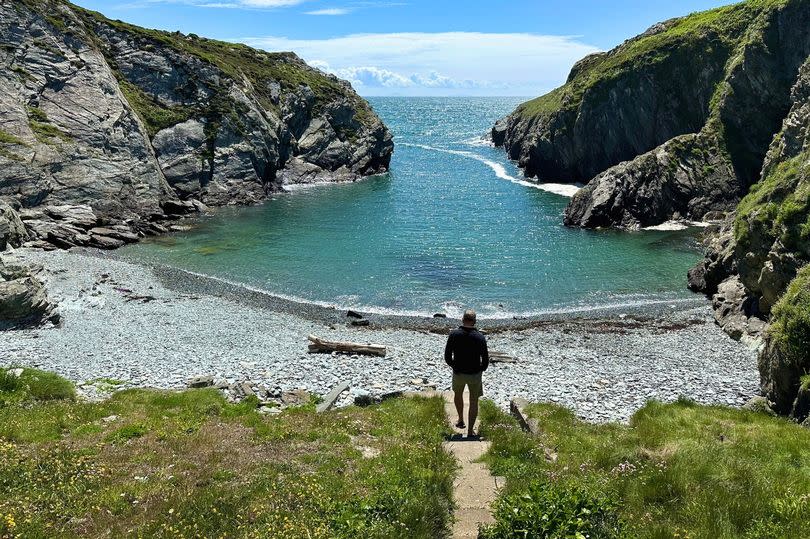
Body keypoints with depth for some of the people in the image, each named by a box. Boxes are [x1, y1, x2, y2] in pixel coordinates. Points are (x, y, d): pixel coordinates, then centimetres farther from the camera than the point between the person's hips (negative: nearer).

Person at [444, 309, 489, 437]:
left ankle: (461, 420, 40)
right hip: (475, 374, -1)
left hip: (458, 373, 1)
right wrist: (481, 369, 10)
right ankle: (470, 431, 13)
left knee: (458, 394, 30)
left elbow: (447, 356, -8)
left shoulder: (454, 334, -12)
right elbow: (485, 360, -9)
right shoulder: (480, 337, -13)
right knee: (474, 402, 12)